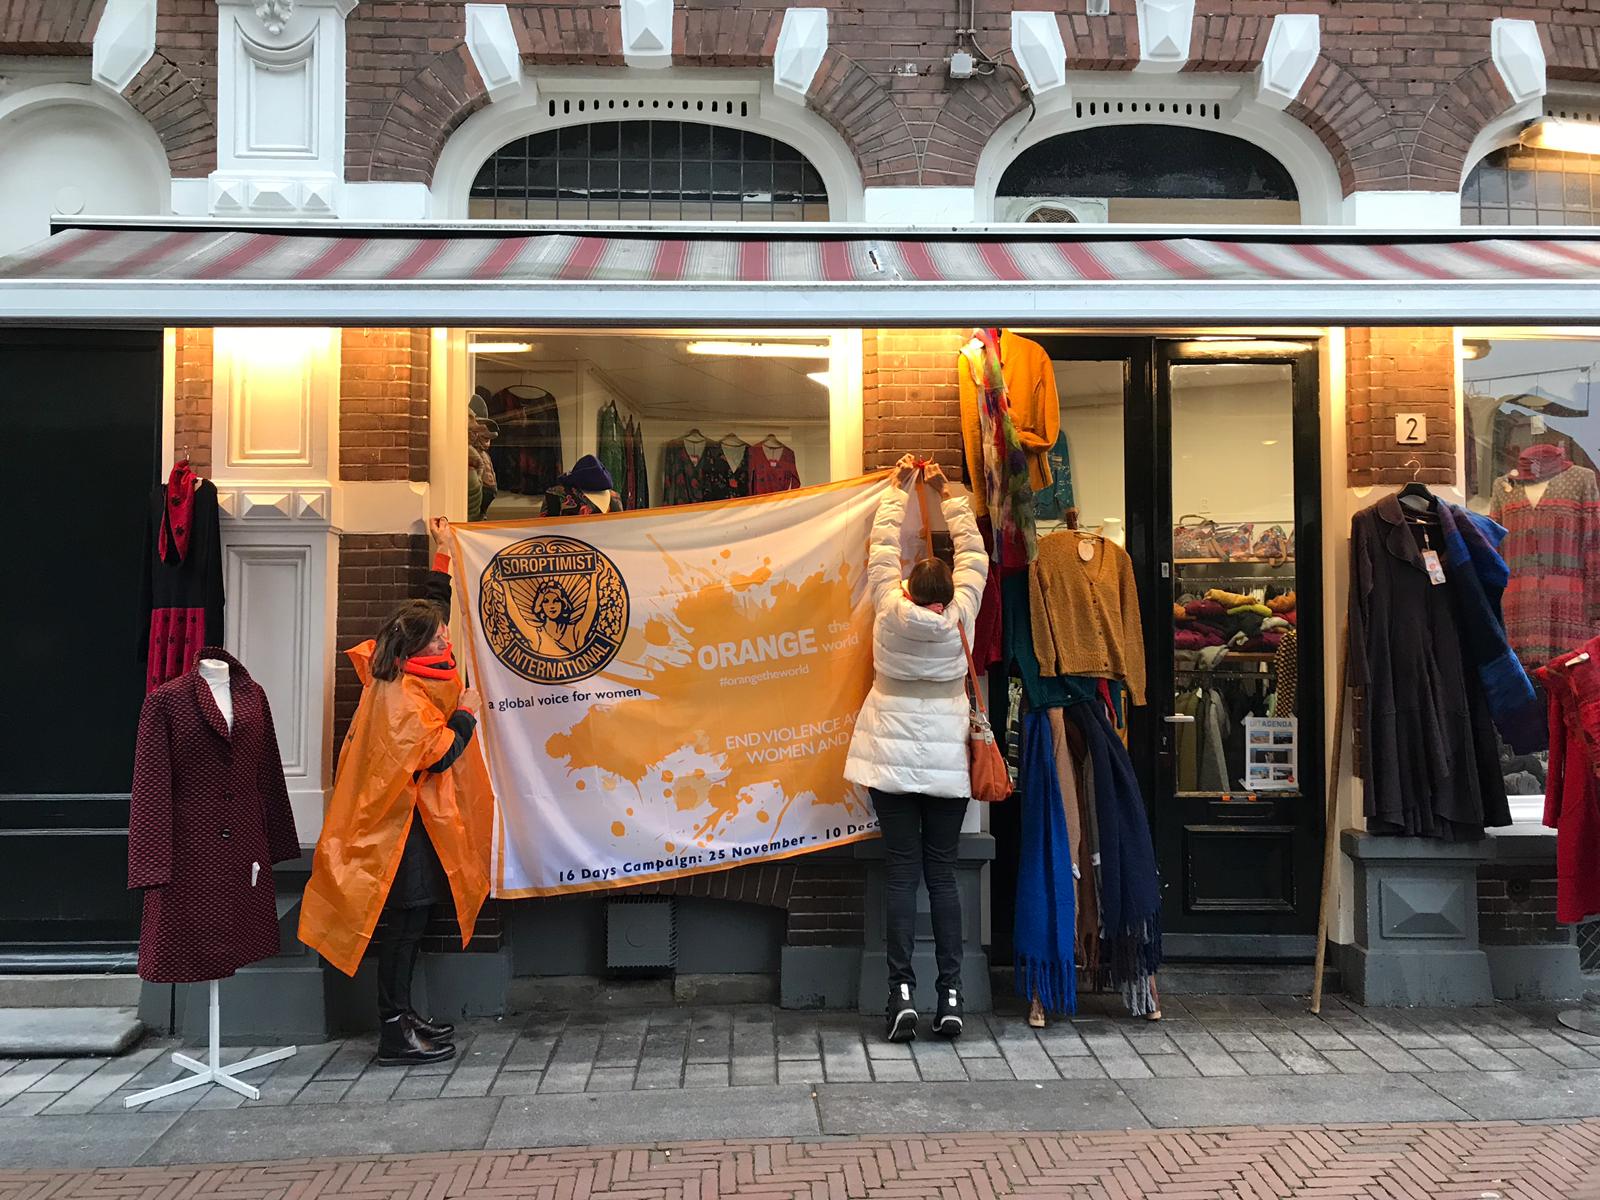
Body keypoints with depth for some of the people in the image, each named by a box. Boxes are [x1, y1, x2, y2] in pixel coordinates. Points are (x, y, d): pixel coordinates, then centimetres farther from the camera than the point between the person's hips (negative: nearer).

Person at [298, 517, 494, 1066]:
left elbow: (430, 608, 19)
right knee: (405, 920, -5)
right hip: (406, 821, -10)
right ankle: (395, 1033, 0)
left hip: (410, 818, 10)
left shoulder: (403, 671, 6)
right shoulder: (404, 697, -21)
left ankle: (401, 1016, 24)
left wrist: (443, 555, 21)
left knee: (410, 919, 15)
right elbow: (438, 755, -22)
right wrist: (466, 716, -8)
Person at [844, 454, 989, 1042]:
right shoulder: (961, 617, -4)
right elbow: (974, 554, 10)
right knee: (942, 874, 4)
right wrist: (946, 495, 18)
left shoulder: (891, 612, -6)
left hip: (893, 760, -1)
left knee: (902, 874, 0)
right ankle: (950, 995, 3)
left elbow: (882, 548, 7)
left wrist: (900, 488, 18)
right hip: (948, 762, 1)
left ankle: (902, 992, -4)